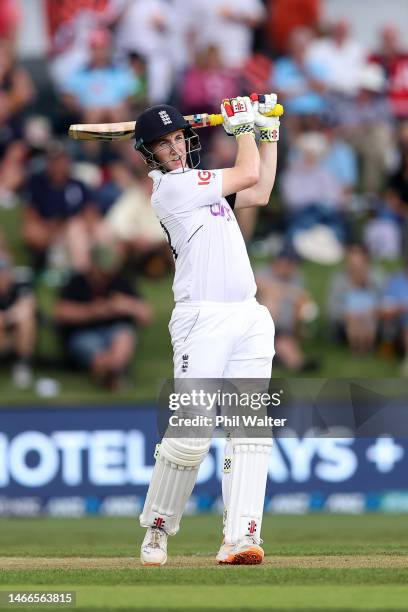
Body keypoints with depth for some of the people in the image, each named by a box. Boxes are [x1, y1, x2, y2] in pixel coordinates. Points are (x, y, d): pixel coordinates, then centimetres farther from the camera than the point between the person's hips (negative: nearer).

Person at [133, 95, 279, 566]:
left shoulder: (196, 183, 21)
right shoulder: (170, 187, -6)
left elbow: (258, 194, 25)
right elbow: (248, 175, -5)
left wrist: (269, 133, 25)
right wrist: (243, 124, 10)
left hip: (249, 317, 8)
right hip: (202, 319, -8)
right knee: (190, 435, -12)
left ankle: (240, 536, -11)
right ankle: (157, 528, 7)